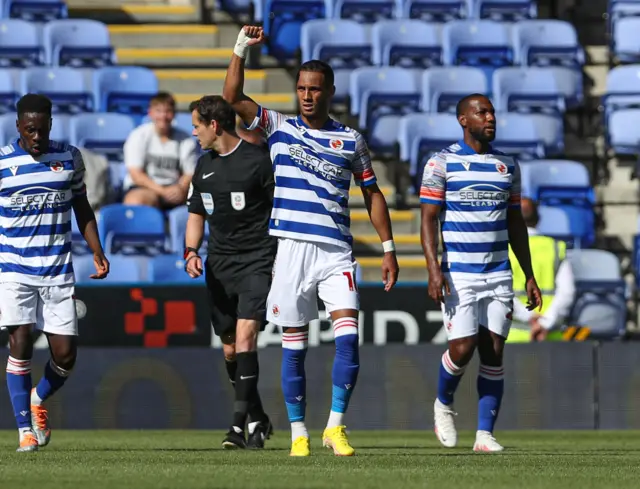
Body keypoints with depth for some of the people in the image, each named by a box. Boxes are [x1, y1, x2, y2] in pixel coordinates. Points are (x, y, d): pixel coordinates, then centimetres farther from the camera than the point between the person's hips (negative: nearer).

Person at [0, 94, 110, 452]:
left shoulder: (69, 158, 5)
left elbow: (82, 209, 16)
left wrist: (97, 251, 5)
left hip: (58, 271, 2)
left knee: (66, 354, -2)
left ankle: (39, 399, 30)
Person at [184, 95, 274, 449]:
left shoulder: (258, 160, -8)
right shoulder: (204, 166, 12)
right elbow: (196, 214, 21)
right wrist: (191, 251, 4)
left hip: (257, 260, -7)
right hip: (219, 264, 7)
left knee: (245, 335, -20)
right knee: (230, 349, 9)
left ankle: (239, 422, -20)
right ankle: (258, 419, 24)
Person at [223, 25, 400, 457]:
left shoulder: (351, 140, 8)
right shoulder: (278, 127, 7)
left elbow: (372, 194, 14)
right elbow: (232, 98, -3)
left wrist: (388, 249, 9)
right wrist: (242, 48, -13)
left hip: (337, 251, 0)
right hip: (291, 248, 0)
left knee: (348, 336, -14)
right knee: (294, 345, 3)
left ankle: (336, 426, -6)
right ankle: (298, 433, 10)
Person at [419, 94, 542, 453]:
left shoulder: (508, 166, 12)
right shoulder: (442, 163, -2)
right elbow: (429, 219, -5)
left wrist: (530, 275, 13)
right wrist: (434, 269, -17)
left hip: (499, 275, 4)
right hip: (459, 275, -4)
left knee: (493, 353, -1)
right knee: (463, 348, -11)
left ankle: (485, 434, 2)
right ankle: (444, 404, 19)